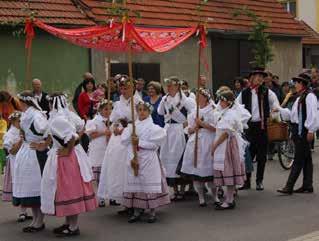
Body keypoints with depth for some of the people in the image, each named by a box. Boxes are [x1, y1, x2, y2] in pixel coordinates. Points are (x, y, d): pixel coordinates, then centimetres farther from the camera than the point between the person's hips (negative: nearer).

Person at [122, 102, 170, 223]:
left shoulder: (153, 127, -4)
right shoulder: (132, 126, 11)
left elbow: (154, 143, -12)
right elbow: (124, 139, 5)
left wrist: (140, 143, -12)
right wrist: (133, 143, -11)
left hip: (148, 159, -5)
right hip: (134, 158, 5)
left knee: (150, 184, -3)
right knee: (135, 183, 6)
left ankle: (152, 212, 5)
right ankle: (137, 211, 14)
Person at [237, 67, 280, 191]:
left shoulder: (267, 92, 3)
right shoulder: (244, 93, 4)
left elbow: (276, 106, 3)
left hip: (262, 126, 0)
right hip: (248, 126, 0)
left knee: (261, 155, 6)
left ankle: (259, 181, 16)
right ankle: (246, 180, 11)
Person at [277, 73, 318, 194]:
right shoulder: (300, 98, 16)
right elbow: (292, 114, 18)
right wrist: (279, 110, 11)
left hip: (304, 131, -10)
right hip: (298, 130, 10)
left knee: (299, 160, -6)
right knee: (306, 159, 13)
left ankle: (289, 187, -7)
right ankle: (307, 186, 19)